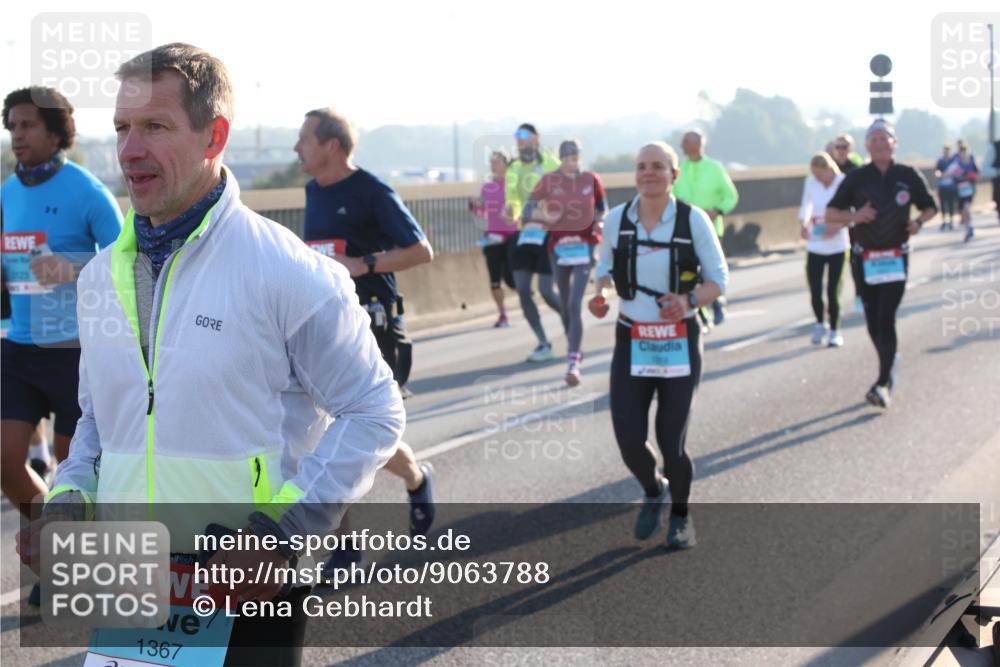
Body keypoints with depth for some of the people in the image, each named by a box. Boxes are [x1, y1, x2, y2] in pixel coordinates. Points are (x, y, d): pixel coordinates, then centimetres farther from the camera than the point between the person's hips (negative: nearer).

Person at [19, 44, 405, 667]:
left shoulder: (288, 271, -10)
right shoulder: (100, 276, 8)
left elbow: (374, 412, -7)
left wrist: (283, 533, -16)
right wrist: (68, 500, 2)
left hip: (251, 582, -5)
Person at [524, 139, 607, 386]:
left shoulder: (591, 179, 1)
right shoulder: (548, 181, -1)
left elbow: (602, 207, 15)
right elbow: (528, 210, -4)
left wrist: (599, 222, -6)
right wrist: (544, 217, -24)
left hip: (584, 246, -2)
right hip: (558, 246, 2)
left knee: (575, 304, -13)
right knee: (565, 304, 13)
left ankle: (573, 362, -15)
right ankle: (575, 350, 34)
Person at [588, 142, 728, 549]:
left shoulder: (694, 220, -8)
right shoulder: (617, 219, -2)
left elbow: (718, 280, -3)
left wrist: (689, 301, -23)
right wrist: (601, 294, -8)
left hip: (679, 344, -2)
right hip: (631, 343, 2)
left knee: (671, 442, -2)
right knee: (629, 439, -8)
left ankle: (680, 515, 28)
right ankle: (653, 491, 28)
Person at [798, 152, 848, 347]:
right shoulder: (811, 181, -1)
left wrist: (838, 226, -24)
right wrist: (802, 223, -4)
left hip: (837, 246, -3)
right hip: (814, 246, 3)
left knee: (832, 291, -2)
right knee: (815, 291, 0)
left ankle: (835, 331, 17)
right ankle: (819, 324, 27)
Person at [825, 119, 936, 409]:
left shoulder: (908, 176, 0)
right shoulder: (856, 178, 0)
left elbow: (930, 207, 14)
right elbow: (831, 214, 1)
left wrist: (918, 221, -8)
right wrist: (853, 216, -19)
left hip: (895, 259, -2)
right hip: (864, 259, 2)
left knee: (886, 319, -13)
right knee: (873, 322, 8)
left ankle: (883, 383, -15)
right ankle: (889, 371, 29)